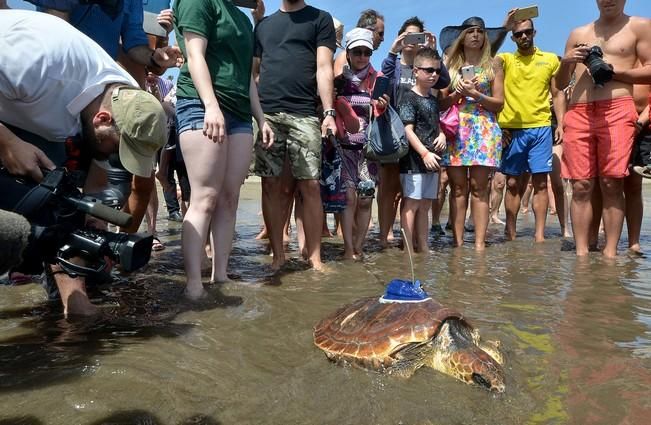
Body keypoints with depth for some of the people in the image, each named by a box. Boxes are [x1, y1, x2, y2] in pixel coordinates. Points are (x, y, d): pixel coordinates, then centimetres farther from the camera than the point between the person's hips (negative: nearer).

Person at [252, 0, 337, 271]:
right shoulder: (263, 25, 23)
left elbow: (324, 68, 1)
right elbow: (254, 71, 21)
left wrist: (329, 112, -11)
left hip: (303, 114, -3)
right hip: (266, 114, 3)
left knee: (310, 185, -7)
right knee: (271, 185, 1)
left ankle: (314, 257, -1)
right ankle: (278, 255, 9)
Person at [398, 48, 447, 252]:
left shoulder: (433, 100, 17)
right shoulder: (409, 98, -8)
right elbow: (407, 130, -15)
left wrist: (441, 135, 6)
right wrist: (424, 153, -22)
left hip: (430, 160, 8)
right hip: (414, 159, -8)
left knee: (424, 205, 12)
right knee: (411, 203, -6)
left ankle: (423, 248, 20)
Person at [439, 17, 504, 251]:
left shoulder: (492, 66, 11)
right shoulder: (450, 65, 15)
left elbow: (499, 103, 5)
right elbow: (441, 103, 11)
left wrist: (475, 94, -8)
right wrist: (458, 94, -8)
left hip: (484, 129, -1)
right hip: (455, 129, 1)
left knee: (479, 187, -6)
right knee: (458, 187, -2)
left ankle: (479, 243, -4)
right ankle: (457, 242, 1)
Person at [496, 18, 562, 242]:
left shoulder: (550, 59, 11)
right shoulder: (506, 59, 9)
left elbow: (557, 94, 12)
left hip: (540, 127, 1)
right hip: (512, 129, 0)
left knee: (540, 182, -1)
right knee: (513, 183, 4)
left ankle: (540, 235, 4)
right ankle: (510, 234, 13)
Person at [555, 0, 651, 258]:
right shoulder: (578, 33, 21)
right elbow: (560, 84, 20)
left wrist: (613, 71, -8)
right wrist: (566, 62, 0)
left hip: (617, 110, -2)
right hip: (578, 113, 3)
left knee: (611, 184, -9)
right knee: (581, 186, -4)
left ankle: (611, 252, -4)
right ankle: (581, 252, -3)